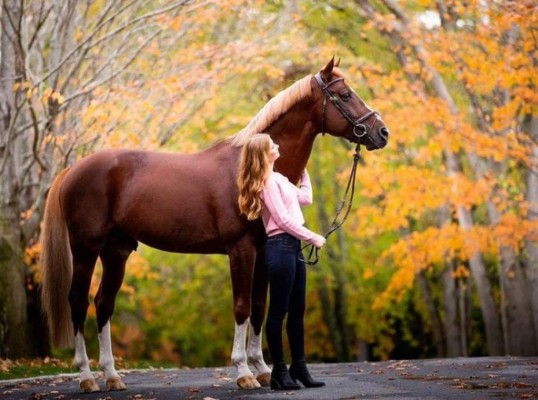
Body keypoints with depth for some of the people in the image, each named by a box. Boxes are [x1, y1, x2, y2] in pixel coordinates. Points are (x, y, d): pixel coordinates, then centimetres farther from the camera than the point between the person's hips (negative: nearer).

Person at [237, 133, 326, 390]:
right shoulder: (268, 182, -11)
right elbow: (284, 220, -15)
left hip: (293, 246, 10)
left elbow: (305, 198, 27)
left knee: (297, 311, 11)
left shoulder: (278, 179, 18)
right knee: (278, 311, -5)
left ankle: (299, 367, 16)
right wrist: (313, 238, -11)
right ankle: (279, 371, -1)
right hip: (281, 246, -10)